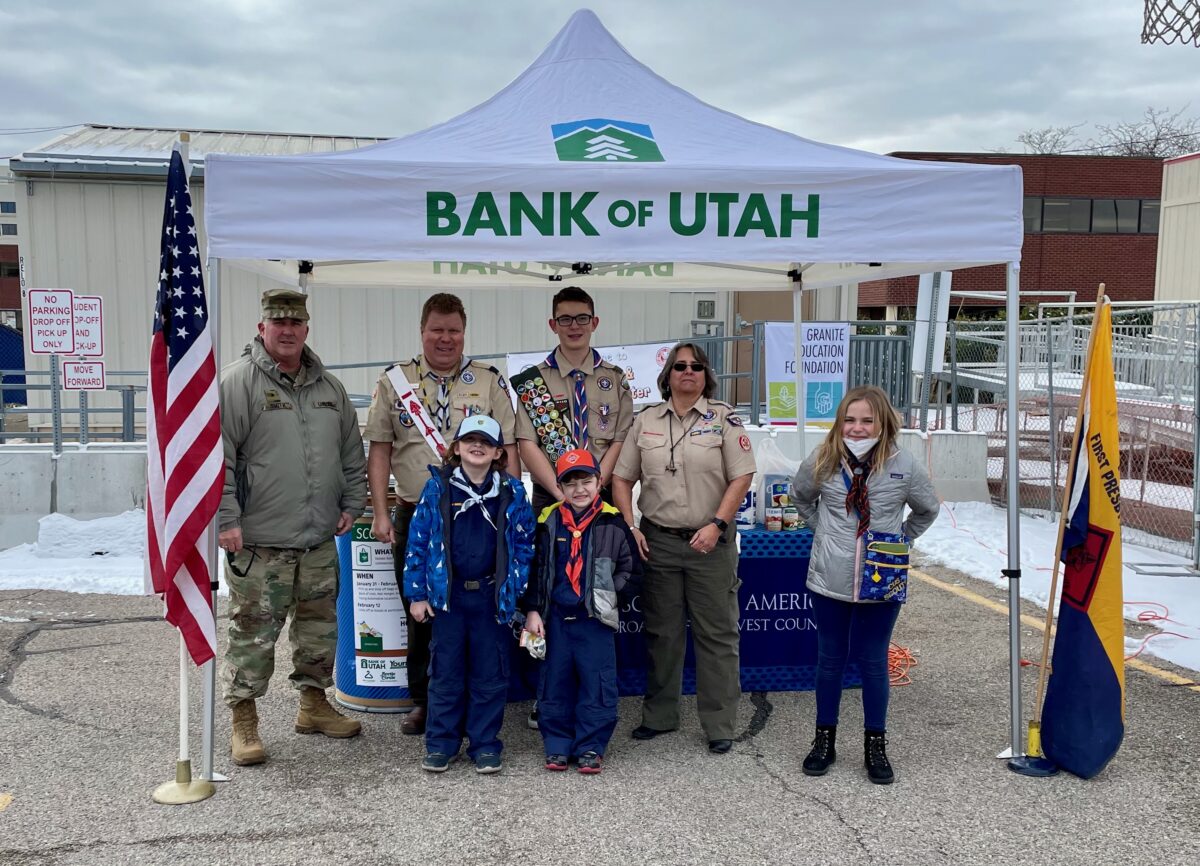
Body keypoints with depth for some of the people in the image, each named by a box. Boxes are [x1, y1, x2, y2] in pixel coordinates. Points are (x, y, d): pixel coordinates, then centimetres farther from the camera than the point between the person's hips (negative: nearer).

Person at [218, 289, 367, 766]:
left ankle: (314, 704, 31)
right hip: (259, 541, -6)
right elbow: (218, 456, -11)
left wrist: (351, 505, 13)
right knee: (253, 631, 0)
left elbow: (352, 453, 20)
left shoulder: (328, 387, 13)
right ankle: (244, 721, 12)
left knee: (320, 626, 15)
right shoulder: (237, 382, -7)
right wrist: (226, 519, -15)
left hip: (320, 539, 6)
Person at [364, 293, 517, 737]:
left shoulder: (489, 381, 5)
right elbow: (379, 448, 4)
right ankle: (422, 701, 23)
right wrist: (380, 512, -3)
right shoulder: (395, 380, 6)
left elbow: (507, 449, 2)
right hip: (414, 516, 1)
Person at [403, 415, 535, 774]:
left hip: (493, 598, 1)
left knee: (490, 675, 7)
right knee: (446, 673, 8)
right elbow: (417, 541, 2)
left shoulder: (512, 493, 3)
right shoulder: (437, 487, 1)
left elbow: (524, 546, 6)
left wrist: (518, 591, -2)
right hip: (447, 596, 0)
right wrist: (417, 593, -1)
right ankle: (440, 744, 19)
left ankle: (485, 745, 19)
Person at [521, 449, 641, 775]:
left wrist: (609, 592, -8)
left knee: (597, 684, 1)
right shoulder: (548, 523, 3)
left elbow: (630, 567, 5)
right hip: (556, 618, 2)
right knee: (556, 683, 8)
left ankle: (591, 747, 13)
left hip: (596, 619, -2)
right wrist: (532, 610, 2)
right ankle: (557, 745, 20)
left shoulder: (612, 523, -2)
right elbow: (535, 569, 7)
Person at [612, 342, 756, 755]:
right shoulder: (646, 420, 8)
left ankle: (719, 725, 10)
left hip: (710, 541, -3)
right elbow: (622, 478, 10)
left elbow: (741, 477, -6)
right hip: (656, 540, 3)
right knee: (660, 632, 12)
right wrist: (630, 527, -1)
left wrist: (717, 524, -14)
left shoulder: (724, 418, -1)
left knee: (716, 633, 1)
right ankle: (659, 716, 25)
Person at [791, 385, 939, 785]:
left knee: (873, 662, 7)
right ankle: (824, 739, 26)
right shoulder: (822, 462, -6)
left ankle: (875, 745, 22)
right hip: (829, 581, 1)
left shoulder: (904, 465, -9)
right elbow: (801, 497, 16)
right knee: (830, 659, 12)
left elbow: (927, 510, 10)